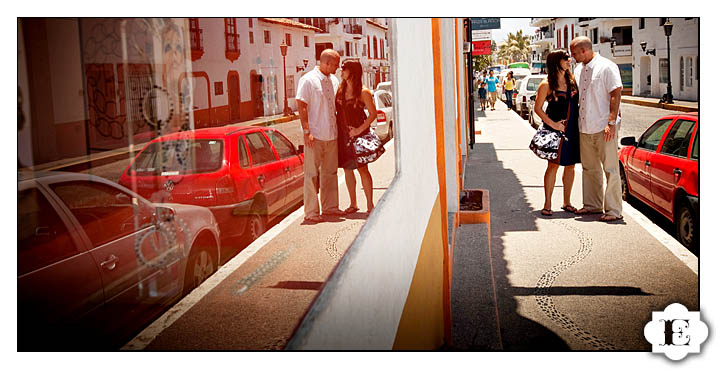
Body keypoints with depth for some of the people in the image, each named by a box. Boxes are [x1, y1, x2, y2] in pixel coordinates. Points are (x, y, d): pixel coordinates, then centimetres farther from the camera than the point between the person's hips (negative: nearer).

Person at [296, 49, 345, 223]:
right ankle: (311, 212, 3)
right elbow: (302, 107, -11)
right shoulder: (308, 80, -8)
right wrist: (307, 131, -18)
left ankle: (330, 206, 23)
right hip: (314, 136, -7)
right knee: (312, 174, -2)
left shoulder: (334, 81, 12)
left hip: (331, 135, 7)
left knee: (330, 172, 13)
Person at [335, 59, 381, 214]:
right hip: (342, 135, 6)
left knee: (363, 169, -4)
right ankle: (353, 204, 17)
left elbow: (373, 113, -8)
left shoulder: (363, 92, -7)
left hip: (357, 135, -5)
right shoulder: (340, 89, 9)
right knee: (347, 169, 8)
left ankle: (370, 204, 4)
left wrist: (360, 129, -14)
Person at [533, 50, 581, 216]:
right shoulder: (546, 84, -8)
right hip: (555, 128, -6)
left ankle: (567, 202, 18)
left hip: (572, 128, 6)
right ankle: (547, 204, 2)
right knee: (553, 165, -5)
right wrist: (552, 124, -13)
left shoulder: (572, 80, 9)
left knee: (570, 165, 8)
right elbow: (537, 108, -6)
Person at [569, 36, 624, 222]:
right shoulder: (579, 70, 14)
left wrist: (612, 122, -19)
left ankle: (614, 210, 0)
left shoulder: (606, 67, -9)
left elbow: (616, 95, -13)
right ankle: (593, 205, 24)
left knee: (610, 169, -4)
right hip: (585, 128, 8)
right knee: (589, 168, 14)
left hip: (604, 128, -8)